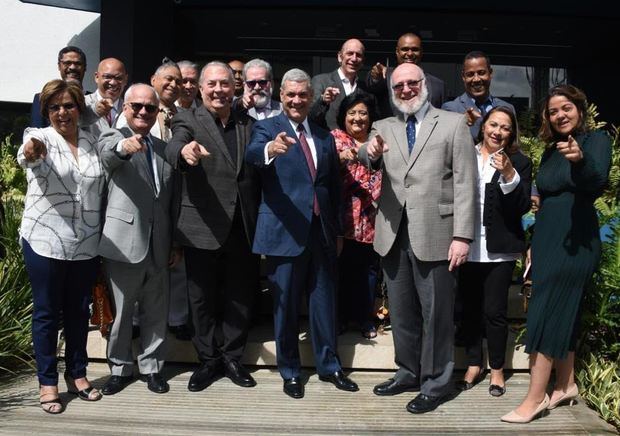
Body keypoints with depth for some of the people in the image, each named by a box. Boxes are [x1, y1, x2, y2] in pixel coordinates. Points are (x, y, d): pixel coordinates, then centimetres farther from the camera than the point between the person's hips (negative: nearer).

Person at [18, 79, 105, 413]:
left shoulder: (93, 142, 6)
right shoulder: (40, 138, -6)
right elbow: (29, 157, -30)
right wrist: (31, 153, -54)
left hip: (86, 244, 4)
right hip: (45, 242, -3)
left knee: (79, 311, 14)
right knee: (47, 312, 6)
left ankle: (77, 373, 30)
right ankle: (47, 382, 19)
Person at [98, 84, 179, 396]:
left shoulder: (163, 148, 14)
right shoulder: (113, 136, -2)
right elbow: (108, 152, -29)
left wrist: (176, 242, 13)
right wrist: (124, 145, -52)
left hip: (158, 245, 5)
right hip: (124, 243, -4)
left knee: (156, 312, 13)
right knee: (120, 312, 8)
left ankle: (151, 366, 28)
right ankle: (120, 368, 25)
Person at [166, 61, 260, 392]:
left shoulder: (248, 125, 11)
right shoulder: (188, 121, 0)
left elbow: (258, 173, 10)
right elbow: (173, 147, -21)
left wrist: (260, 224, -1)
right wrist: (184, 151, -46)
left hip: (243, 228, 3)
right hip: (204, 228, -3)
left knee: (240, 296, 12)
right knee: (202, 298, 8)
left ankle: (232, 357, 28)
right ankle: (208, 360, 24)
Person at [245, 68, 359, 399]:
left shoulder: (324, 136, 12)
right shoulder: (267, 128, -3)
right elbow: (252, 153, -26)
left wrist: (338, 230, 14)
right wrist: (269, 149, -49)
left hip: (322, 231, 4)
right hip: (284, 231, -4)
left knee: (324, 301, 13)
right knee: (286, 305, 7)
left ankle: (329, 365, 29)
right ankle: (290, 371, 23)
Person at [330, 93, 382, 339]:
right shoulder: (335, 138, 4)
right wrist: (340, 157, -31)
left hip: (372, 216, 3)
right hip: (345, 215, -3)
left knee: (369, 267, 6)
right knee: (343, 266, 0)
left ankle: (365, 318, 18)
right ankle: (341, 316, 16)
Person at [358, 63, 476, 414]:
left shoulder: (453, 124, 0)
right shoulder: (384, 127, 13)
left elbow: (466, 184, -5)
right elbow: (367, 160, -5)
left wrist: (462, 236, -13)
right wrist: (370, 152, -29)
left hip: (435, 236, -4)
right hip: (394, 236, 4)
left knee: (436, 314, 6)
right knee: (402, 312, 16)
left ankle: (435, 383, 21)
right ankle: (409, 372, 33)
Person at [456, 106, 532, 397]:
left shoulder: (519, 162, 1)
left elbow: (522, 207, -7)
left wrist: (509, 174, -19)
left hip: (499, 250, -2)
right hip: (468, 247, 2)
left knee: (494, 312, 1)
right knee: (470, 309, 11)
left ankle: (497, 370, 21)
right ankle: (473, 365, 28)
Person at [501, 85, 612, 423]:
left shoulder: (596, 140, -6)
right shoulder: (551, 151, 14)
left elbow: (599, 182, -24)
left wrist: (580, 160, -45)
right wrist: (533, 246, 16)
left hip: (575, 241, -7)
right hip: (547, 240, 7)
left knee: (545, 314, -9)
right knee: (562, 313, 13)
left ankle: (535, 399, -3)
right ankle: (566, 384, 25)